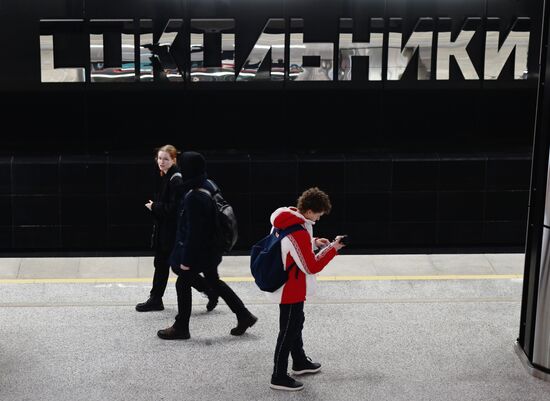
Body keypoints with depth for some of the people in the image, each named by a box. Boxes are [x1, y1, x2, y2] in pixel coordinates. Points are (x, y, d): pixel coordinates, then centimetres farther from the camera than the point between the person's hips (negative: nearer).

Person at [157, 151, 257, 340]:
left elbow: (193, 232, -25)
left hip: (198, 251, -9)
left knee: (183, 284, 7)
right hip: (209, 250, 9)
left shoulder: (194, 198, -28)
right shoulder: (208, 186, 1)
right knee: (213, 281, 22)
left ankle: (181, 328, 19)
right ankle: (244, 316, 26)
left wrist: (186, 260, -18)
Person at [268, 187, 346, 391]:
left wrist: (313, 242, 6)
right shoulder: (298, 234, -30)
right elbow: (312, 267, -23)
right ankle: (278, 377, 10)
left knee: (296, 323, 25)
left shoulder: (286, 219, -2)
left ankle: (300, 362, 43)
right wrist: (332, 249, -15)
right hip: (292, 289, -10)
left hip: (287, 286, 10)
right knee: (288, 331, 1)